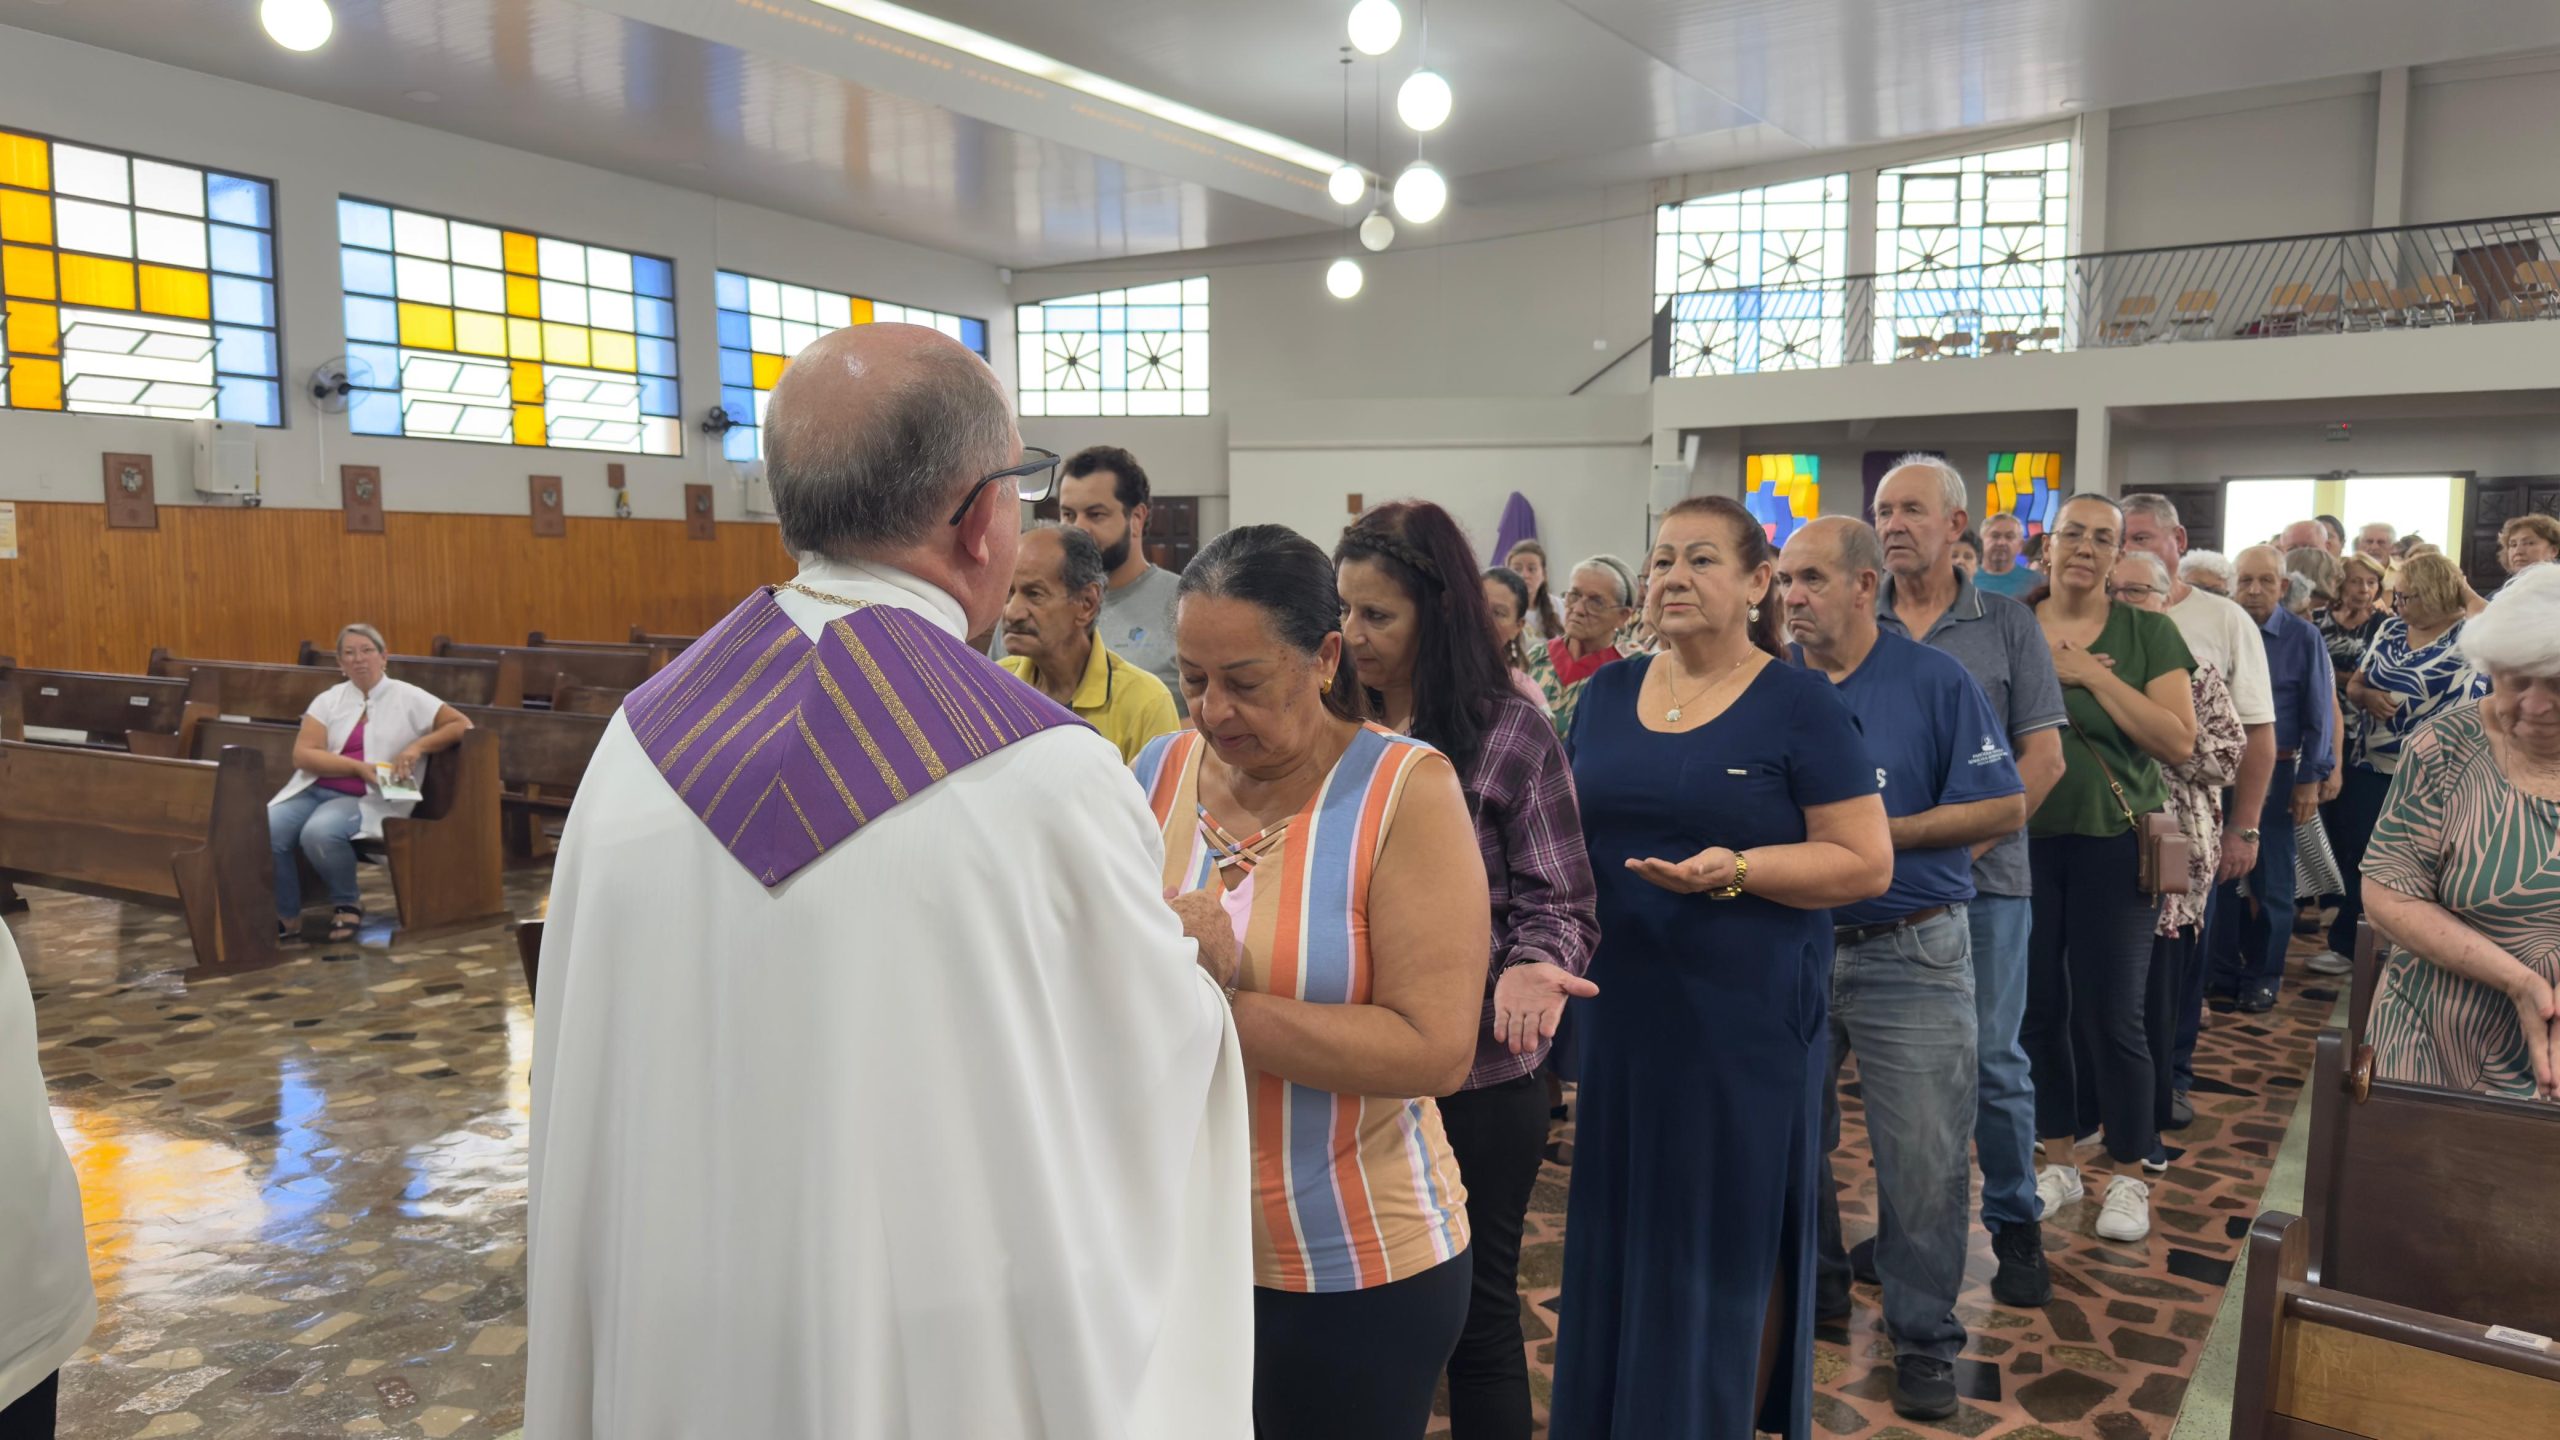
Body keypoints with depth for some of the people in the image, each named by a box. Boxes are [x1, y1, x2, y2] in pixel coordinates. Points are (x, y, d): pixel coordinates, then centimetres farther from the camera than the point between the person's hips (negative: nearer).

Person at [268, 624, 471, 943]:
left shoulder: (407, 698, 6)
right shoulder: (328, 699, 13)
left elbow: (462, 724, 1)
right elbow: (302, 754, 1)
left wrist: (418, 746, -14)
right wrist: (358, 766, -14)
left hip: (366, 800, -3)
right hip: (314, 790, 3)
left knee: (318, 833, -34)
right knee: (264, 831, -26)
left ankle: (348, 903, -5)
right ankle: (287, 917, -4)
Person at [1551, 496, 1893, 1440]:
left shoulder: (1800, 706, -8)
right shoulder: (1606, 694, 6)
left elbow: (1867, 864, -10)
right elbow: (1569, 826, 17)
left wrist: (1736, 870, -23)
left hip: (1744, 1018, -4)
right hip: (1620, 1007, 5)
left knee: (1731, 1234, 8)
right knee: (1623, 1225, 14)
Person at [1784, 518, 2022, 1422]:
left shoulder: (1934, 683, -6)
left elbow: (2004, 808, -8)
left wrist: (1881, 834, -15)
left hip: (1910, 955, -3)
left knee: (1924, 1161, 2)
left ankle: (1925, 1340, 19)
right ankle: (1812, 1292, 36)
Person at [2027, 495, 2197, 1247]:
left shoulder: (2146, 632, -1)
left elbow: (2179, 740, -11)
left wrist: (2092, 676, -15)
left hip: (2112, 841, -2)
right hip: (2025, 840, 2)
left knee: (2112, 1016, 1)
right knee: (2038, 1007, 9)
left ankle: (2129, 1177, 19)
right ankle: (2058, 1161, 26)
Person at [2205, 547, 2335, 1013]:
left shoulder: (2303, 638, -3)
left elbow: (2318, 713, -1)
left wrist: (2311, 778, -7)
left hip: (2275, 771, -1)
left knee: (2270, 878, 8)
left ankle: (2263, 975, 20)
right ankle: (2221, 970, 19)